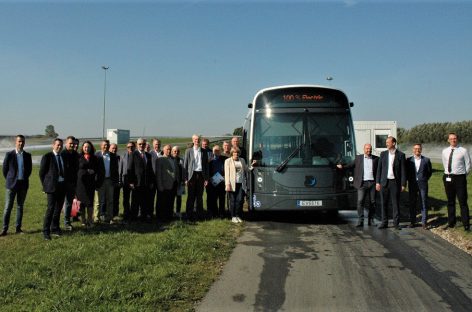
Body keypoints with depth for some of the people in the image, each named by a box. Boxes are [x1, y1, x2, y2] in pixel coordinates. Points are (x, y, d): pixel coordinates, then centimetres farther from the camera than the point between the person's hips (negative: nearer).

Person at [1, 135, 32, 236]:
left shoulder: (27, 155, 3)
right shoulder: (9, 154, -4)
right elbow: (4, 168, 3)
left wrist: (24, 178, 10)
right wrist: (9, 179, 6)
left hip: (23, 184, 3)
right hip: (12, 184, -3)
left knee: (20, 206, 9)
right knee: (8, 207, -1)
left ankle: (18, 228, 16)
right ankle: (5, 229, 3)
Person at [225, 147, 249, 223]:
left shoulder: (242, 160, 17)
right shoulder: (228, 161, 5)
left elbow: (246, 170, 22)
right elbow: (226, 173, -3)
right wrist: (228, 184, -11)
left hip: (241, 183, 3)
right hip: (232, 184, -3)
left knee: (240, 200, -3)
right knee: (233, 200, 0)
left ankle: (238, 216, 8)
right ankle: (233, 217, 7)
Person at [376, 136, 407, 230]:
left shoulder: (400, 155, -1)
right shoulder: (383, 154, 7)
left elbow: (403, 171, -1)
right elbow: (379, 169, 8)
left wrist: (403, 184, -6)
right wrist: (377, 182, 2)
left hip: (395, 182, -2)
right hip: (384, 181, 3)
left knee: (396, 203, 2)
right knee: (384, 203, 5)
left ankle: (396, 223, 10)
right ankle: (384, 222, 14)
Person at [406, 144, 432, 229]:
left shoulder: (426, 160, 3)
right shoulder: (409, 160, 5)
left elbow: (430, 171, 10)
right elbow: (406, 171, 11)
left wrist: (425, 179, 3)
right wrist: (409, 179, 3)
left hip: (423, 185, -1)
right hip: (412, 185, 1)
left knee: (424, 203, 1)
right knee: (412, 204, 5)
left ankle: (424, 222, 6)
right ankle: (412, 221, 14)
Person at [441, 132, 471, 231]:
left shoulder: (463, 151, -5)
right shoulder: (445, 151, 7)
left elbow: (468, 165, 1)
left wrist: (463, 176, 8)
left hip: (460, 178, -4)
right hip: (448, 178, 4)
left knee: (463, 202, -2)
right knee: (450, 202, 13)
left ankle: (466, 224, 5)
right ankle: (451, 223, 24)